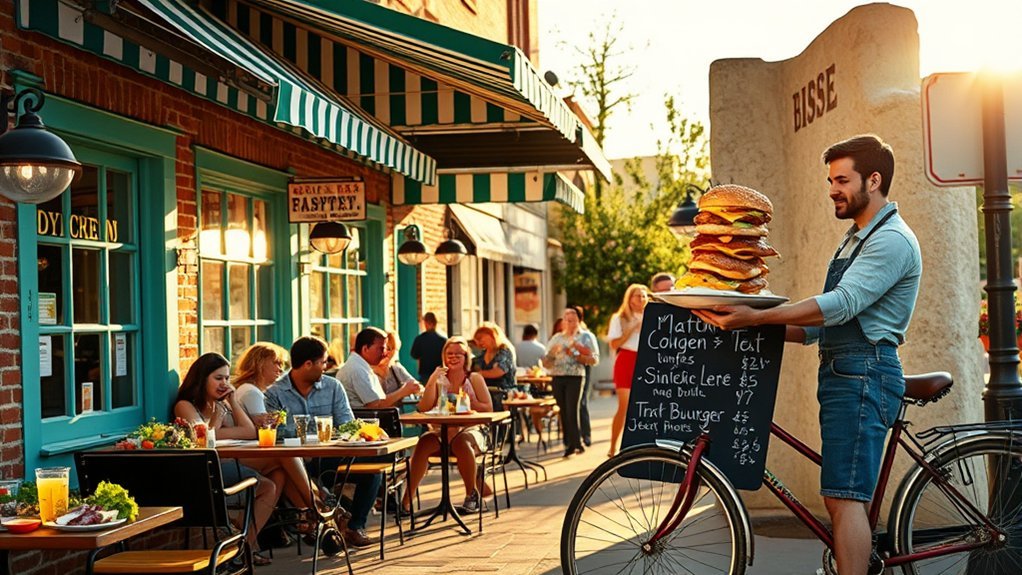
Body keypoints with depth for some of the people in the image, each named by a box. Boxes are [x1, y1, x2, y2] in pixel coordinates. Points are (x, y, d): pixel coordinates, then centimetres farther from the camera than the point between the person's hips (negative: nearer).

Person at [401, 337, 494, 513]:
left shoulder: (474, 379, 8)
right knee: (424, 442, -30)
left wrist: (468, 403, -13)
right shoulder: (439, 379, 11)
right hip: (442, 433, 2)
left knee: (461, 442, -37)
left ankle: (472, 493, -14)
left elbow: (488, 408, 1)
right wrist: (432, 381, -9)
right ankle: (407, 499, -27)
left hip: (470, 431, -2)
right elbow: (424, 409, -1)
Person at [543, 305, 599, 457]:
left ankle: (574, 444, -7)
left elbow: (595, 359, -4)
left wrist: (576, 356, -13)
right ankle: (569, 444, 10)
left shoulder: (586, 337, 7)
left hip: (575, 377, -4)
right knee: (563, 412, 3)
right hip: (557, 378, 4)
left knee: (572, 411, -13)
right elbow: (546, 363, 14)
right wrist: (552, 353, -6)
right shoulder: (557, 338, 17)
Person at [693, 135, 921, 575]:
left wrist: (756, 316, -27)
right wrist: (760, 327, 11)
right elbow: (822, 324, 23)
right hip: (843, 374, 10)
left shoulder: (892, 240, -9)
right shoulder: (856, 239, 24)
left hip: (863, 373, -10)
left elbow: (840, 304, -22)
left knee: (845, 497, -15)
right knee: (840, 498, 10)